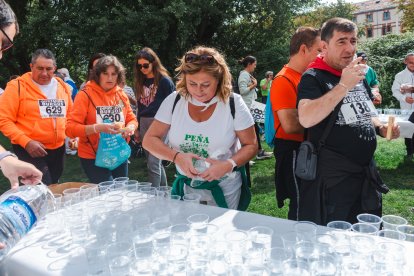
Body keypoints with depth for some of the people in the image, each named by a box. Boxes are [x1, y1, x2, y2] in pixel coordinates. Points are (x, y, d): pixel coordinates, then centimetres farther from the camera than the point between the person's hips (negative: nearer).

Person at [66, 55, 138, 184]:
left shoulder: (121, 95, 5)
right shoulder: (85, 95, -11)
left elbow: (132, 119, 13)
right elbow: (71, 128, -16)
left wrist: (130, 128, -11)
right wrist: (98, 128, -30)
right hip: (93, 158, -5)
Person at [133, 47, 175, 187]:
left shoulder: (164, 81, -5)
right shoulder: (141, 82, 14)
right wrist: (138, 129, 17)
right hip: (144, 124, 7)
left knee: (153, 163, -10)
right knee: (156, 162, 15)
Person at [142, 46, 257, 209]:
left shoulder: (233, 104, -13)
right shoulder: (174, 101, -8)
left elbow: (251, 146, -6)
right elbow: (149, 140, -6)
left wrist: (228, 165, -25)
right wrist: (177, 157, -23)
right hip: (186, 185, 2)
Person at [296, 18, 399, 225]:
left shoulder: (359, 75, 12)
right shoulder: (314, 77, -12)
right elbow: (306, 119, -30)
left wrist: (381, 128, 4)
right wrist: (343, 86, -29)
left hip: (368, 175, 8)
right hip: (332, 180, -7)